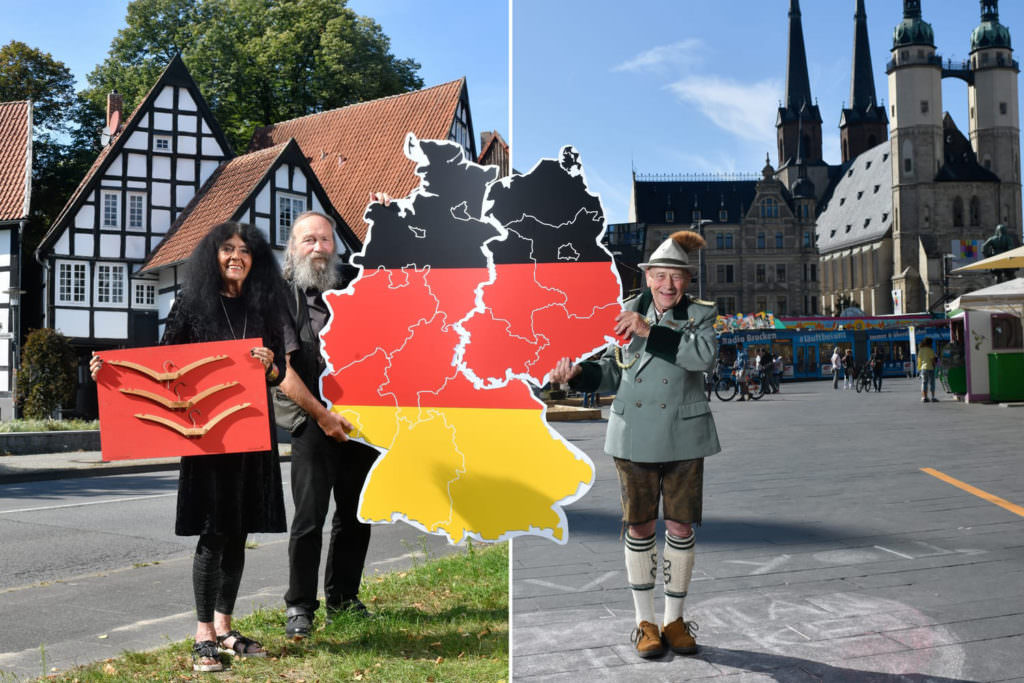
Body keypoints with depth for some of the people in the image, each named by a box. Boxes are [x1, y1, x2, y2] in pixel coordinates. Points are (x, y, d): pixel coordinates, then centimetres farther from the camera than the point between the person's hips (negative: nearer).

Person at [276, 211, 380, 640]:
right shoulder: (284, 295, -2)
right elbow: (282, 369, -9)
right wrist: (322, 415, -13)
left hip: (359, 421, 5)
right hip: (313, 422, -5)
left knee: (356, 515, 10)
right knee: (310, 516, -5)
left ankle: (343, 599, 24)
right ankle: (299, 607, 8)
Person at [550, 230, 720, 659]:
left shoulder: (701, 314, -1)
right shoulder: (628, 313, 5)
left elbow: (705, 355, -22)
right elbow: (613, 374, 9)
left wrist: (650, 331, -27)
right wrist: (578, 372, -9)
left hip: (683, 438, -1)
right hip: (635, 437, 1)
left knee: (681, 527, 6)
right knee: (639, 527, 7)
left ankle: (674, 619, 23)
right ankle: (645, 622, 20)